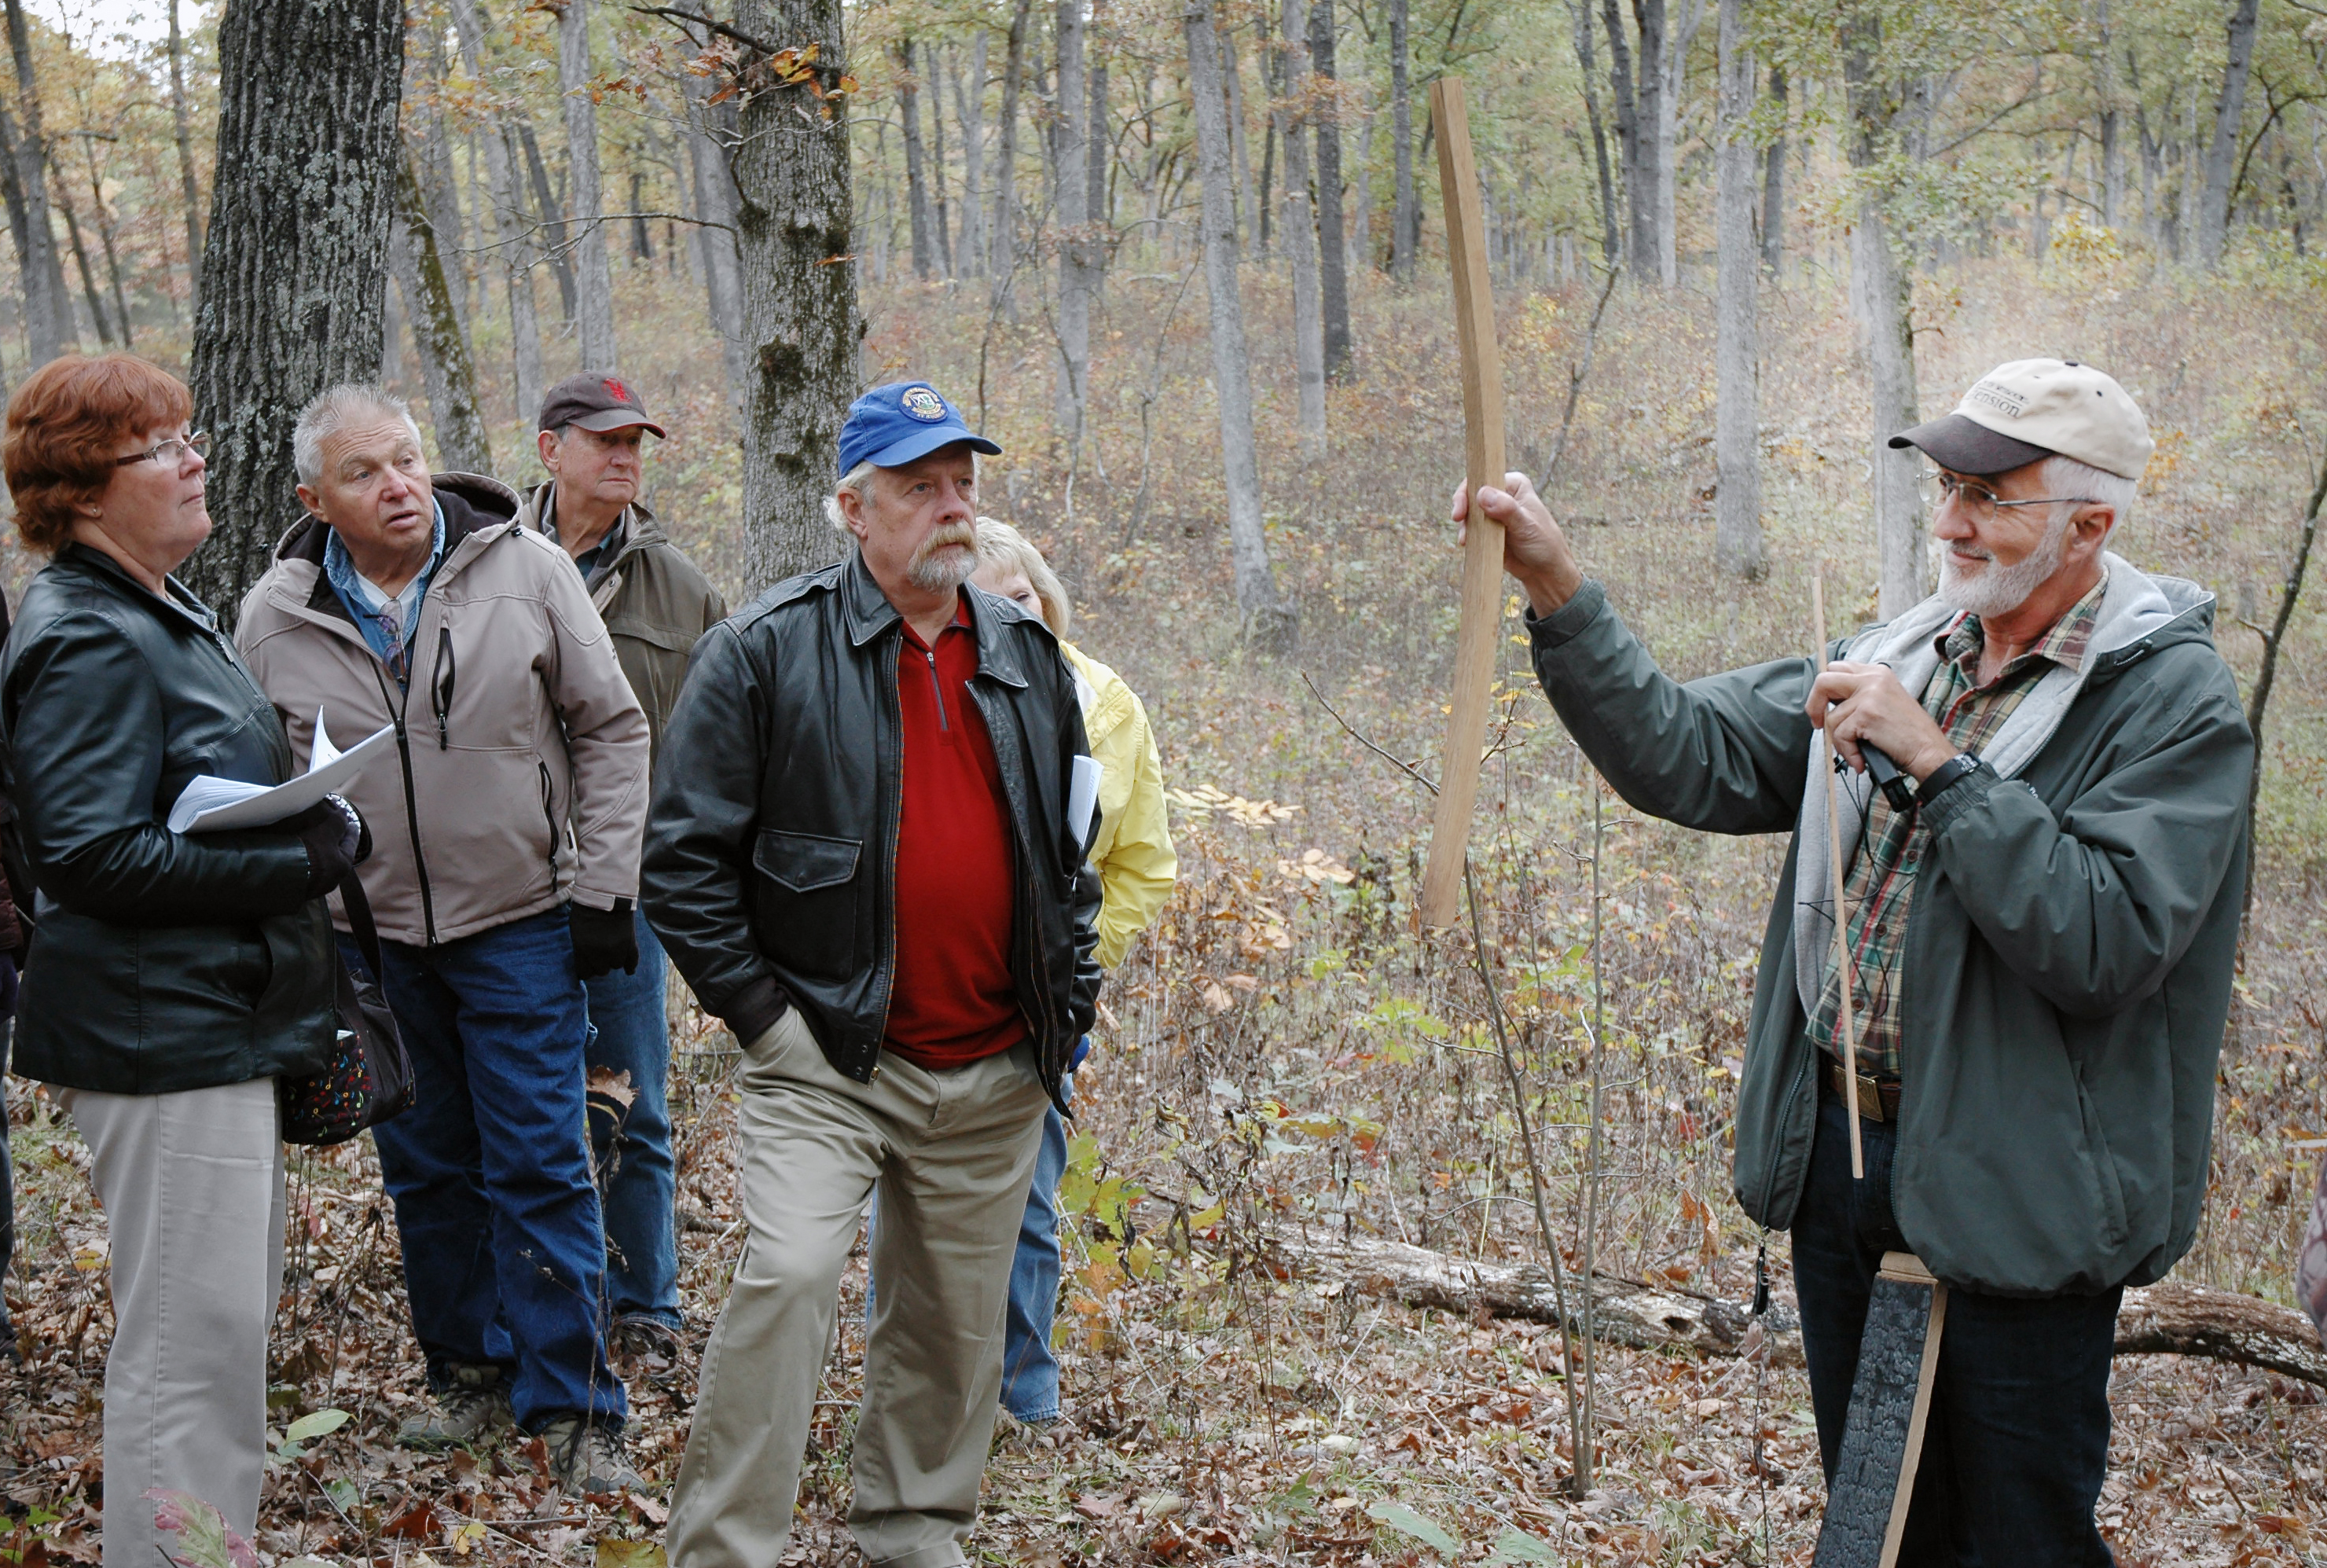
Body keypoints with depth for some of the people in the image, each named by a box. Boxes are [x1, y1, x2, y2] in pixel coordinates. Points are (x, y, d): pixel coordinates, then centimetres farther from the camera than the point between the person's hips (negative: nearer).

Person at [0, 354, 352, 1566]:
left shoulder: (159, 616, 16)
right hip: (161, 1037, -11)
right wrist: (302, 862, -21)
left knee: (234, 1322, 19)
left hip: (218, 1022, 11)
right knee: (192, 1345, -5)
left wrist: (307, 819, 7)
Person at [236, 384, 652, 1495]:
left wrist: (602, 890, -5)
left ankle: (571, 1406, 6)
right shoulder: (274, 618, -1)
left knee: (540, 1166, -2)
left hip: (521, 925, -3)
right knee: (425, 1169, 13)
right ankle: (470, 1373, 29)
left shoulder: (525, 571, -7)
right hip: (371, 938, 3)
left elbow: (611, 729, -1)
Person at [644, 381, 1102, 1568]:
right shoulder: (765, 650, -7)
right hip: (825, 1060, -4)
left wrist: (1068, 1004, 13)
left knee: (955, 1324, 12)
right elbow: (685, 855, -6)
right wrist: (761, 1012, -10)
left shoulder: (1028, 658, 10)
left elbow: (1071, 850, 21)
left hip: (996, 1075, 5)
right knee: (787, 1278, -19)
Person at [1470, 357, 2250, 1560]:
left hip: (2011, 1198, -6)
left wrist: (1938, 762, -25)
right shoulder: (1903, 656, 7)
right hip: (1838, 1153, 6)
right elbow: (1690, 759, 0)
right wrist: (1557, 591, -11)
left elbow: (2103, 943, -25)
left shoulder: (2173, 703, -12)